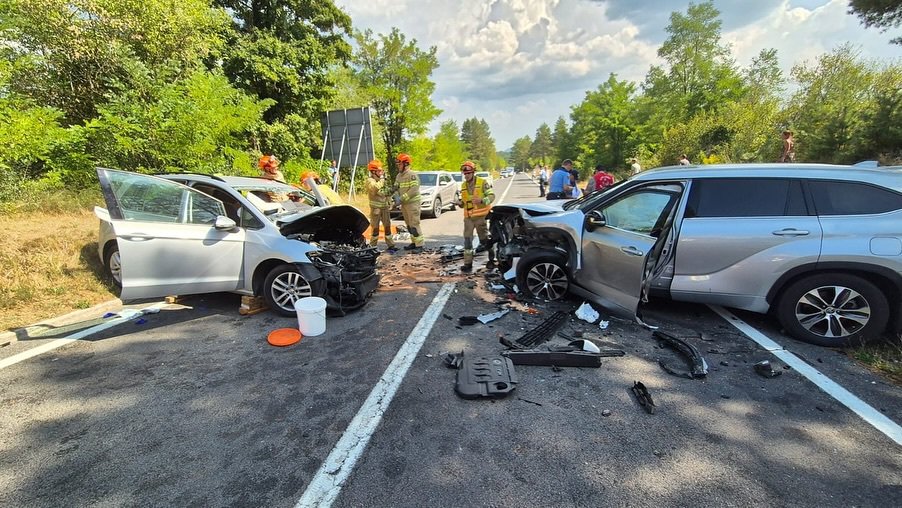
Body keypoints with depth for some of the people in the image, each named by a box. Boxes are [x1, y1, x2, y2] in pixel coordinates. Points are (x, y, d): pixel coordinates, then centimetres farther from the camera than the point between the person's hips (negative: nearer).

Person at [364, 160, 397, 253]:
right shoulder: (370, 180, -9)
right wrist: (382, 179, -22)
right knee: (375, 228, -2)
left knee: (388, 226, 7)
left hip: (385, 206, 7)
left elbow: (388, 192, 22)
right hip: (375, 207, -7)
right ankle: (373, 246, 9)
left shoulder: (382, 180, 14)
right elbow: (376, 188, -31)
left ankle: (390, 245, 14)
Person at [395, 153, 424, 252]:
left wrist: (402, 198, -24)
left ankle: (419, 245, -4)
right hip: (404, 204, 9)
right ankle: (414, 242, 25)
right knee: (409, 225, 15)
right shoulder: (399, 175, 13)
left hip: (413, 203, -9)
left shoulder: (411, 175, -14)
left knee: (414, 225, -9)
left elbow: (414, 190, -23)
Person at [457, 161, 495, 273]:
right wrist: (460, 203, -1)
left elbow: (491, 196, -11)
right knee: (467, 239, -2)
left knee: (484, 239, 6)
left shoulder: (482, 182, -5)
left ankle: (492, 258, 27)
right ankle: (468, 263, 1)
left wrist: (481, 200, -29)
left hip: (480, 216, -4)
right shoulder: (463, 186, 13)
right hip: (468, 217, 4)